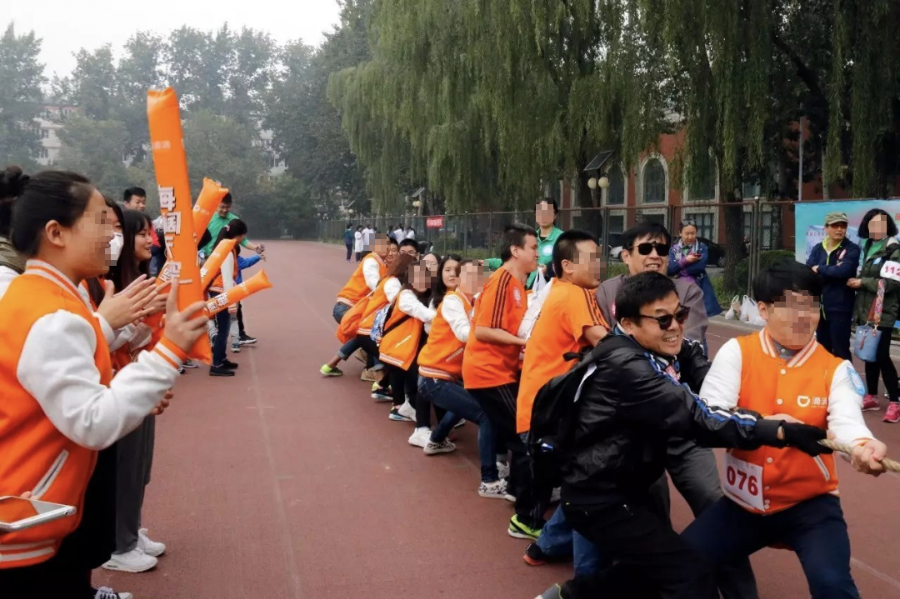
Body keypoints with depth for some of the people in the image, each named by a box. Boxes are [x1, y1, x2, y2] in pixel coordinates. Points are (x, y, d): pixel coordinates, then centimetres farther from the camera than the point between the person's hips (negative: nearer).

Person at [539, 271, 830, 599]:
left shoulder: (660, 350, 2)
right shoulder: (625, 367, -27)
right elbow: (697, 417, -32)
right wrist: (780, 432, -35)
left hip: (625, 487, 10)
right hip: (600, 500, -10)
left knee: (654, 566, 27)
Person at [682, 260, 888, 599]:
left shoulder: (835, 368, -4)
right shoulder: (737, 352, -5)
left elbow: (846, 421, -21)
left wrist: (863, 447, -45)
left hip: (810, 504, -1)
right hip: (742, 503, 1)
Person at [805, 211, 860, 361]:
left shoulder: (852, 249, -5)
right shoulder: (817, 249, 8)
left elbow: (844, 270, -22)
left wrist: (820, 269, -9)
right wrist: (832, 271, -18)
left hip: (840, 308, -5)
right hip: (819, 307, 5)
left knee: (840, 351, -2)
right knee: (822, 350, 16)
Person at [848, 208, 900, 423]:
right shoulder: (868, 248, 14)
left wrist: (862, 282, -13)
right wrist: (858, 282, 3)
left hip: (882, 313, -7)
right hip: (865, 311, 7)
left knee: (881, 356, -8)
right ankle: (871, 397, 20)